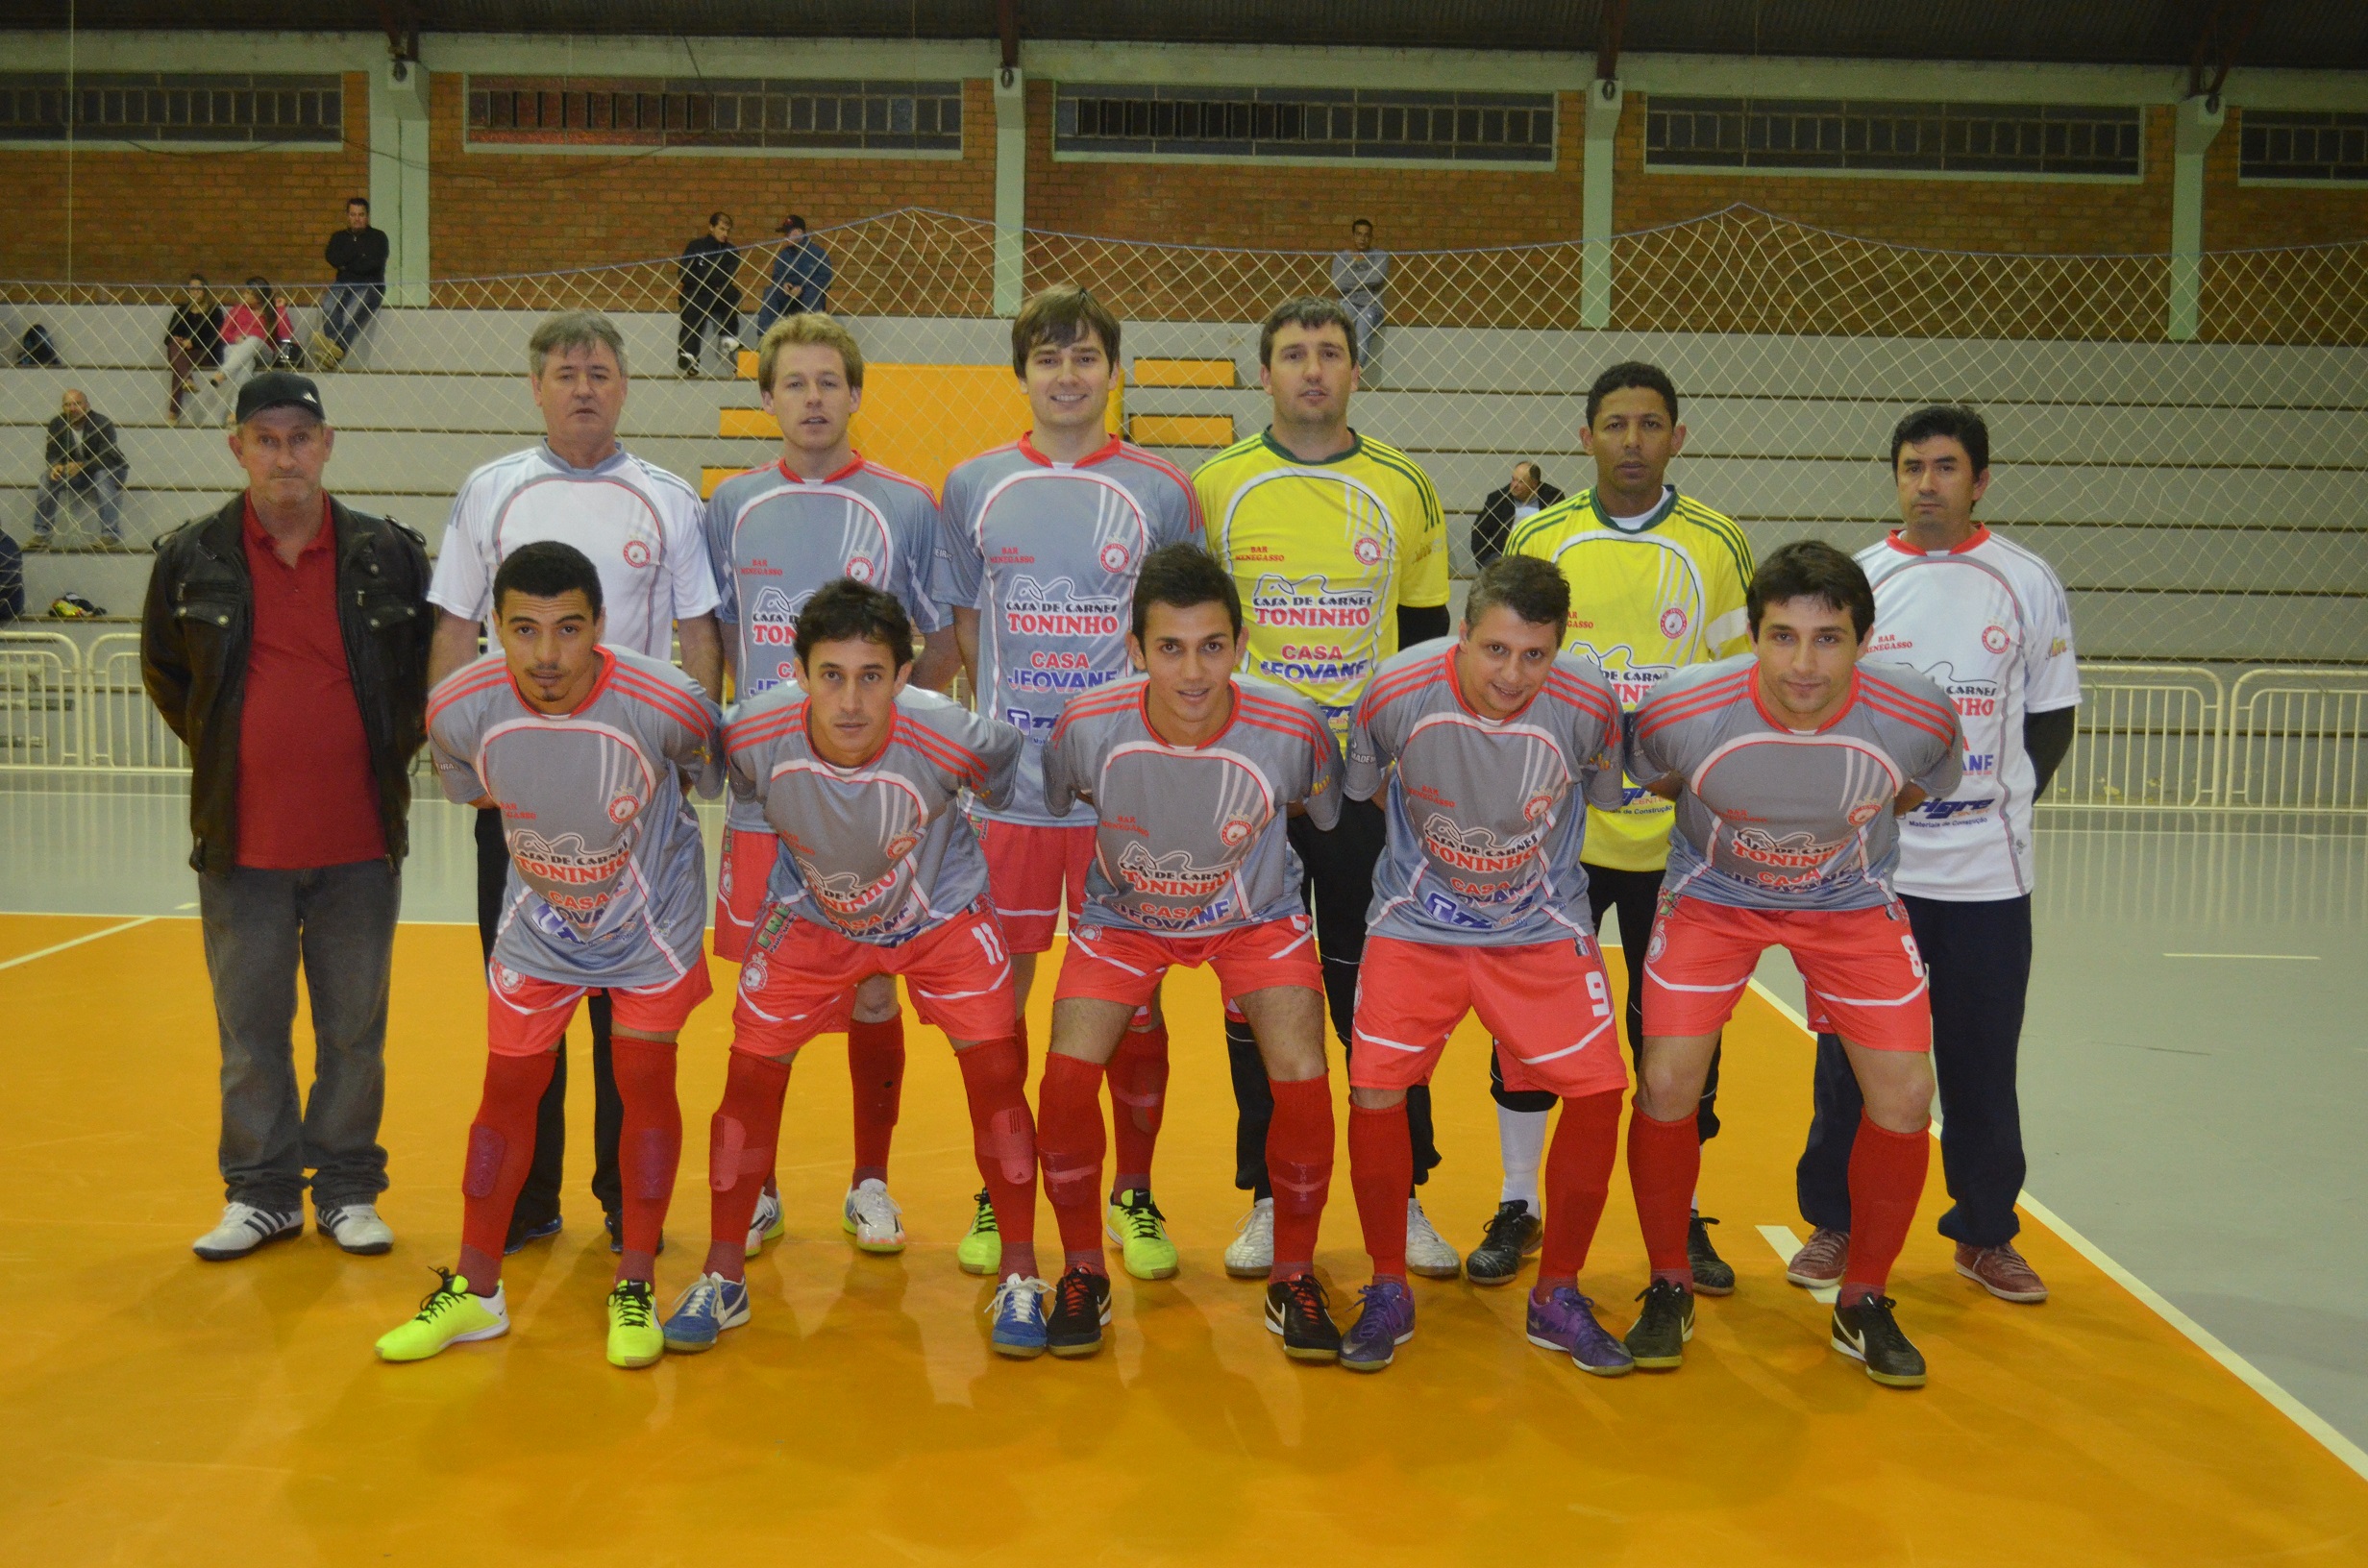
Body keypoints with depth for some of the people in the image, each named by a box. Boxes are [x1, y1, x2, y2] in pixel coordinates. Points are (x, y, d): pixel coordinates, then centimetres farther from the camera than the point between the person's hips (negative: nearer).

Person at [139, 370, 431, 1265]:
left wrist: (390, 749, 7)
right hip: (242, 843, 1)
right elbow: (164, 673, 15)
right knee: (251, 1029, 9)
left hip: (361, 841, 0)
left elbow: (431, 665, 11)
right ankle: (261, 1193, 22)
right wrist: (223, 752, 10)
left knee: (354, 1028, 8)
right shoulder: (189, 558, 1)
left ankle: (348, 1190, 20)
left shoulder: (390, 554, -1)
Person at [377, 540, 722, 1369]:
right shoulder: (458, 710, -23)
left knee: (645, 1083, -2)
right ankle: (475, 1291, 22)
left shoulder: (666, 704, -30)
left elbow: (706, 776, -7)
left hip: (652, 912, -2)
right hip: (539, 918, 2)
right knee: (508, 1089, 6)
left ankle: (635, 1289, 13)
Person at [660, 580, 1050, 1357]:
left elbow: (1013, 773, -9)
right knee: (750, 1073, -3)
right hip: (810, 914, 2)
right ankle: (722, 1279, 18)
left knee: (997, 1073, -11)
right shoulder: (756, 735, -30)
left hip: (941, 909, -1)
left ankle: (1020, 1279, 8)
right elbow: (732, 793, -4)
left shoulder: (949, 736, -34)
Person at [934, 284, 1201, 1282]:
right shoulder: (974, 486, 8)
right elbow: (961, 630, 13)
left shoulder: (1162, 492, 4)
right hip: (1005, 786, 1)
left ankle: (1133, 1194, 21)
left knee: (1133, 996, 5)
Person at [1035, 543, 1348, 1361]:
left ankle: (1293, 1278, 9)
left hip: (1255, 915, 0)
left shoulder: (1293, 728, -29)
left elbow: (1333, 815, -4)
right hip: (1124, 914, 1)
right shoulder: (1087, 724, -27)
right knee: (1066, 1077, -14)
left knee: (1303, 1079, -17)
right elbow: (1048, 802, -2)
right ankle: (1083, 1273, 11)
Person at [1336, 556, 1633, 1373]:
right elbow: (1360, 788, 1)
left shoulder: (1589, 705, -19)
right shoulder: (1397, 691, -21)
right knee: (1374, 1093, -12)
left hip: (1542, 924, 1)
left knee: (1598, 1093, -8)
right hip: (1418, 919, 0)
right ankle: (1388, 1292, 12)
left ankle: (1557, 1297, 14)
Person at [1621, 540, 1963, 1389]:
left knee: (1904, 1095, -8)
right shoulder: (1678, 712, -29)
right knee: (1667, 1083, -13)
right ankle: (1669, 1288, 12)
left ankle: (1862, 1301, 16)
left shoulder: (1918, 718, -25)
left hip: (1852, 901, 1)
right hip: (1714, 894, -1)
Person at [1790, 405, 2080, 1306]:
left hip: (1988, 871, 0)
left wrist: (2006, 803, 1)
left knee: (1983, 1062, 8)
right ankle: (1834, 1224, 19)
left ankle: (1986, 1234, 22)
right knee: (1852, 1059, 5)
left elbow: (2051, 717, 9)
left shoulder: (2027, 583, 3)